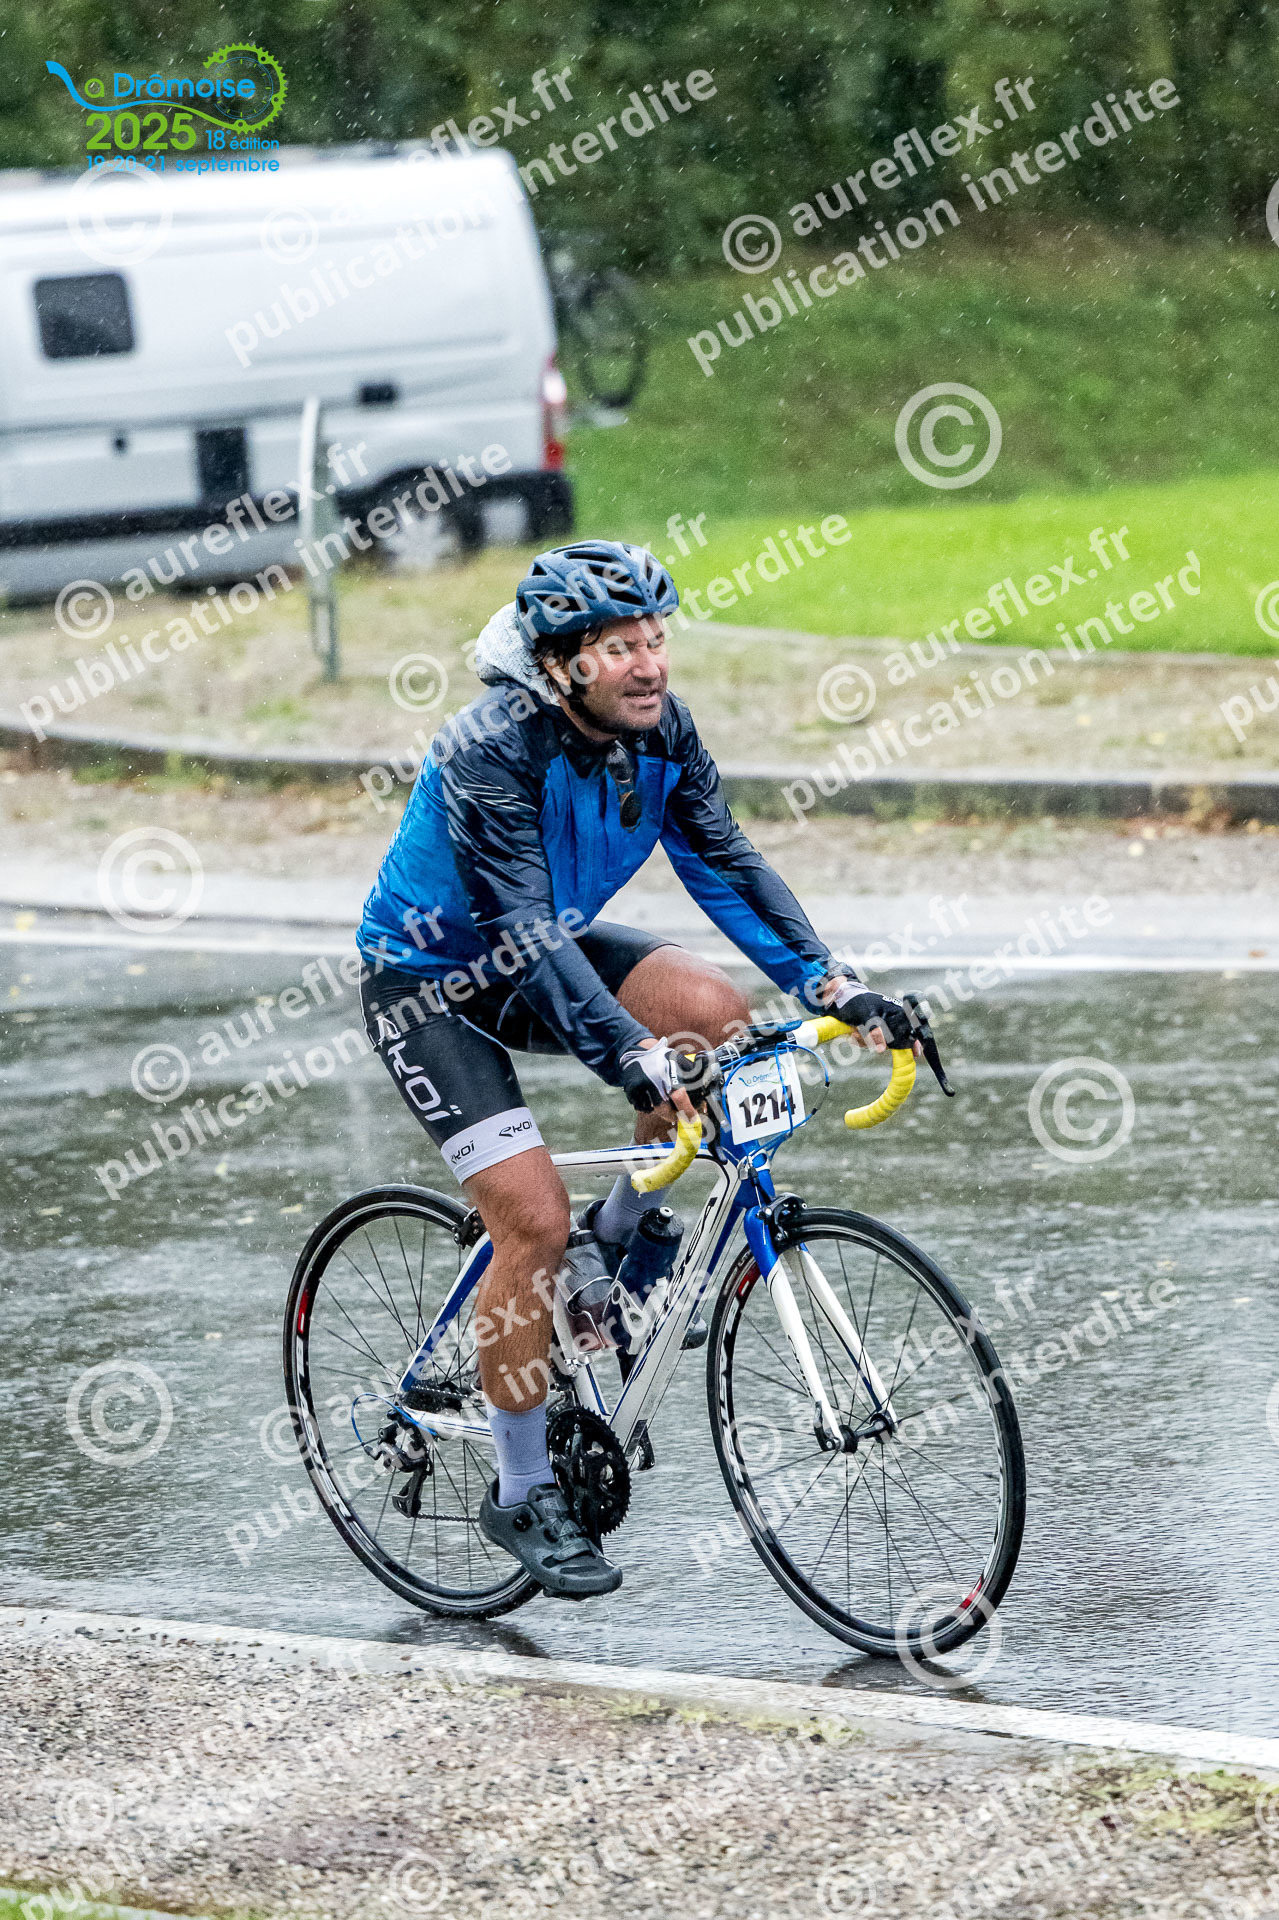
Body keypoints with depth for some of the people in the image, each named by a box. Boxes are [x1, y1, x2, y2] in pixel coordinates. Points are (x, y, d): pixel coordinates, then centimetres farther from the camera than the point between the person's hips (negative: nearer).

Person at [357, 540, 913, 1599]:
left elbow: (726, 862, -10)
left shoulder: (661, 730, -11)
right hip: (430, 978, -6)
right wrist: (630, 1055, -47)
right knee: (535, 1224, -17)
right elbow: (525, 930, -36)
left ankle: (621, 1238, 3)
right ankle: (522, 1492, -1)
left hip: (542, 948, 6)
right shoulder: (492, 753, -31)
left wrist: (831, 982, -23)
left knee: (713, 1011, -20)